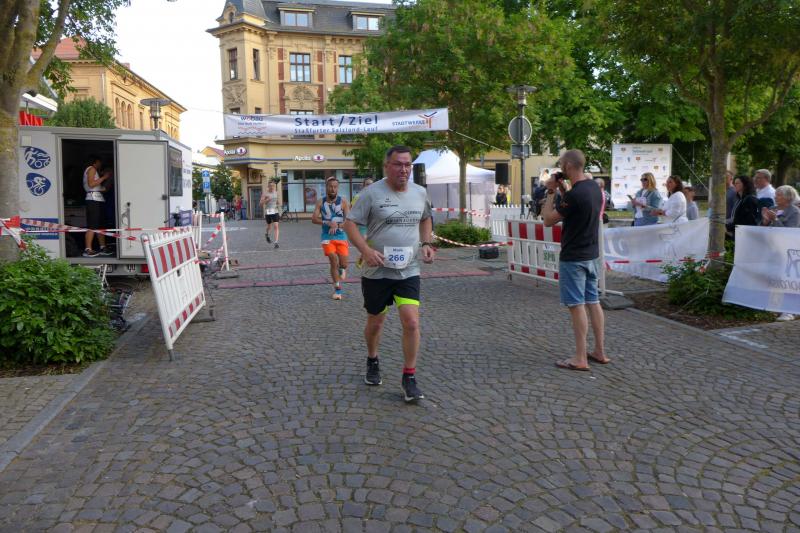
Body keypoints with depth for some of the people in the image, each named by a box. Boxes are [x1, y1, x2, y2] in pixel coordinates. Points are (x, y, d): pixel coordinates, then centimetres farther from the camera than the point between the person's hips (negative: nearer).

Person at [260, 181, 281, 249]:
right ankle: (267, 235, 48)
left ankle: (276, 242, -14)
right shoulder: (265, 194, -2)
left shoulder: (277, 193, 7)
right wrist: (267, 200, -20)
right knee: (269, 227, 13)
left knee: (276, 226, -12)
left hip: (275, 212, 1)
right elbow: (261, 204, -6)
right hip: (267, 212, -1)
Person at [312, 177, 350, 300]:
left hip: (341, 236, 0)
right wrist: (328, 223, -21)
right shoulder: (321, 202, 0)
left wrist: (337, 225, -25)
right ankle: (337, 289, 1)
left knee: (343, 264, -1)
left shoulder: (343, 202, -5)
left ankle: (342, 269, 38)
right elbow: (314, 219, -6)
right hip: (327, 237, 0)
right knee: (333, 261, -11)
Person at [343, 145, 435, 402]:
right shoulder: (372, 193, -9)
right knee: (375, 323, 14)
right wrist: (366, 250, -24)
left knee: (412, 323, -10)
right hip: (377, 272, -2)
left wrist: (426, 243, 6)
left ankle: (409, 378, 4)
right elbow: (350, 223, -9)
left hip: (409, 271, 2)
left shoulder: (420, 193, 5)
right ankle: (372, 362, 42)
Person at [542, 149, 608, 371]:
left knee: (577, 306, -3)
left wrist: (551, 193, -6)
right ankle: (599, 352, 20)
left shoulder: (574, 194, -22)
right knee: (593, 302, 13)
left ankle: (580, 358, 3)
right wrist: (562, 192, 11)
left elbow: (548, 220, -15)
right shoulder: (595, 188, 7)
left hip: (573, 258, -9)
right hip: (591, 255, 9)